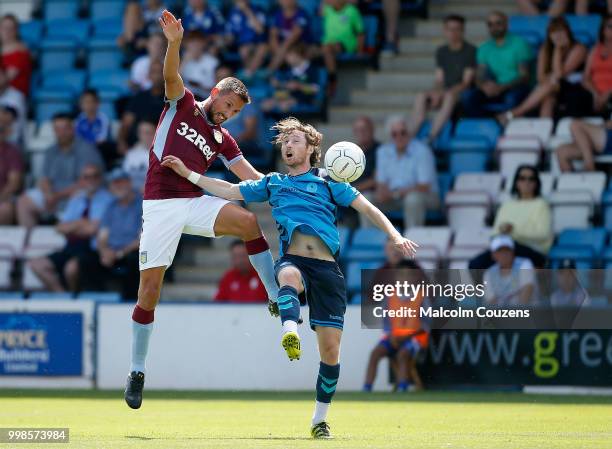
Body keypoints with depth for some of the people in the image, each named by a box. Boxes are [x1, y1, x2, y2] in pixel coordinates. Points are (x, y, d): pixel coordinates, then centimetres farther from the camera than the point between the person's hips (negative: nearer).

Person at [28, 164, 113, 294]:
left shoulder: (105, 199, -3)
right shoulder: (77, 198, 19)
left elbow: (92, 229, -12)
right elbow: (61, 228, 11)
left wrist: (71, 227, 2)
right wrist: (80, 223, -5)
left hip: (91, 249, -8)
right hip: (70, 248, 8)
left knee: (71, 267, -36)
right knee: (37, 264, -5)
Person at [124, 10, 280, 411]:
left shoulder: (223, 139, 15)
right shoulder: (182, 104, 6)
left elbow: (251, 176, 12)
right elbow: (171, 76, -13)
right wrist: (175, 43, -32)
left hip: (196, 203, 3)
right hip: (161, 205, -3)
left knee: (250, 221, -23)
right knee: (150, 285, -6)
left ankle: (279, 300, -18)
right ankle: (137, 370, 5)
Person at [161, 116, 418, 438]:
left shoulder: (329, 183, 18)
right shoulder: (273, 184, 25)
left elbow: (367, 208, 13)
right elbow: (230, 191, 28)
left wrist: (394, 235, -2)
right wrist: (187, 173, 23)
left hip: (327, 267, 0)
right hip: (293, 260, 0)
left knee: (330, 349, -5)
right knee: (289, 275, -41)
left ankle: (320, 419, 10)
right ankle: (290, 332, -71)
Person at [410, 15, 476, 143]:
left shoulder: (470, 51, -6)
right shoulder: (442, 52, 13)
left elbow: (467, 82, -11)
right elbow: (439, 79, 10)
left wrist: (444, 93, -23)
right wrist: (436, 91, -14)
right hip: (445, 92, 5)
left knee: (450, 97, -38)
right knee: (421, 97, -22)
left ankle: (431, 138, -45)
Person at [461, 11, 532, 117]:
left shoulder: (519, 44, 0)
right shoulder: (484, 49, 13)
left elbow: (524, 77, -8)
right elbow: (479, 78, 6)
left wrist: (501, 87, -23)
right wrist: (485, 86, -21)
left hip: (515, 88, -4)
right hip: (493, 89, 4)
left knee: (512, 98, -40)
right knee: (467, 96, -23)